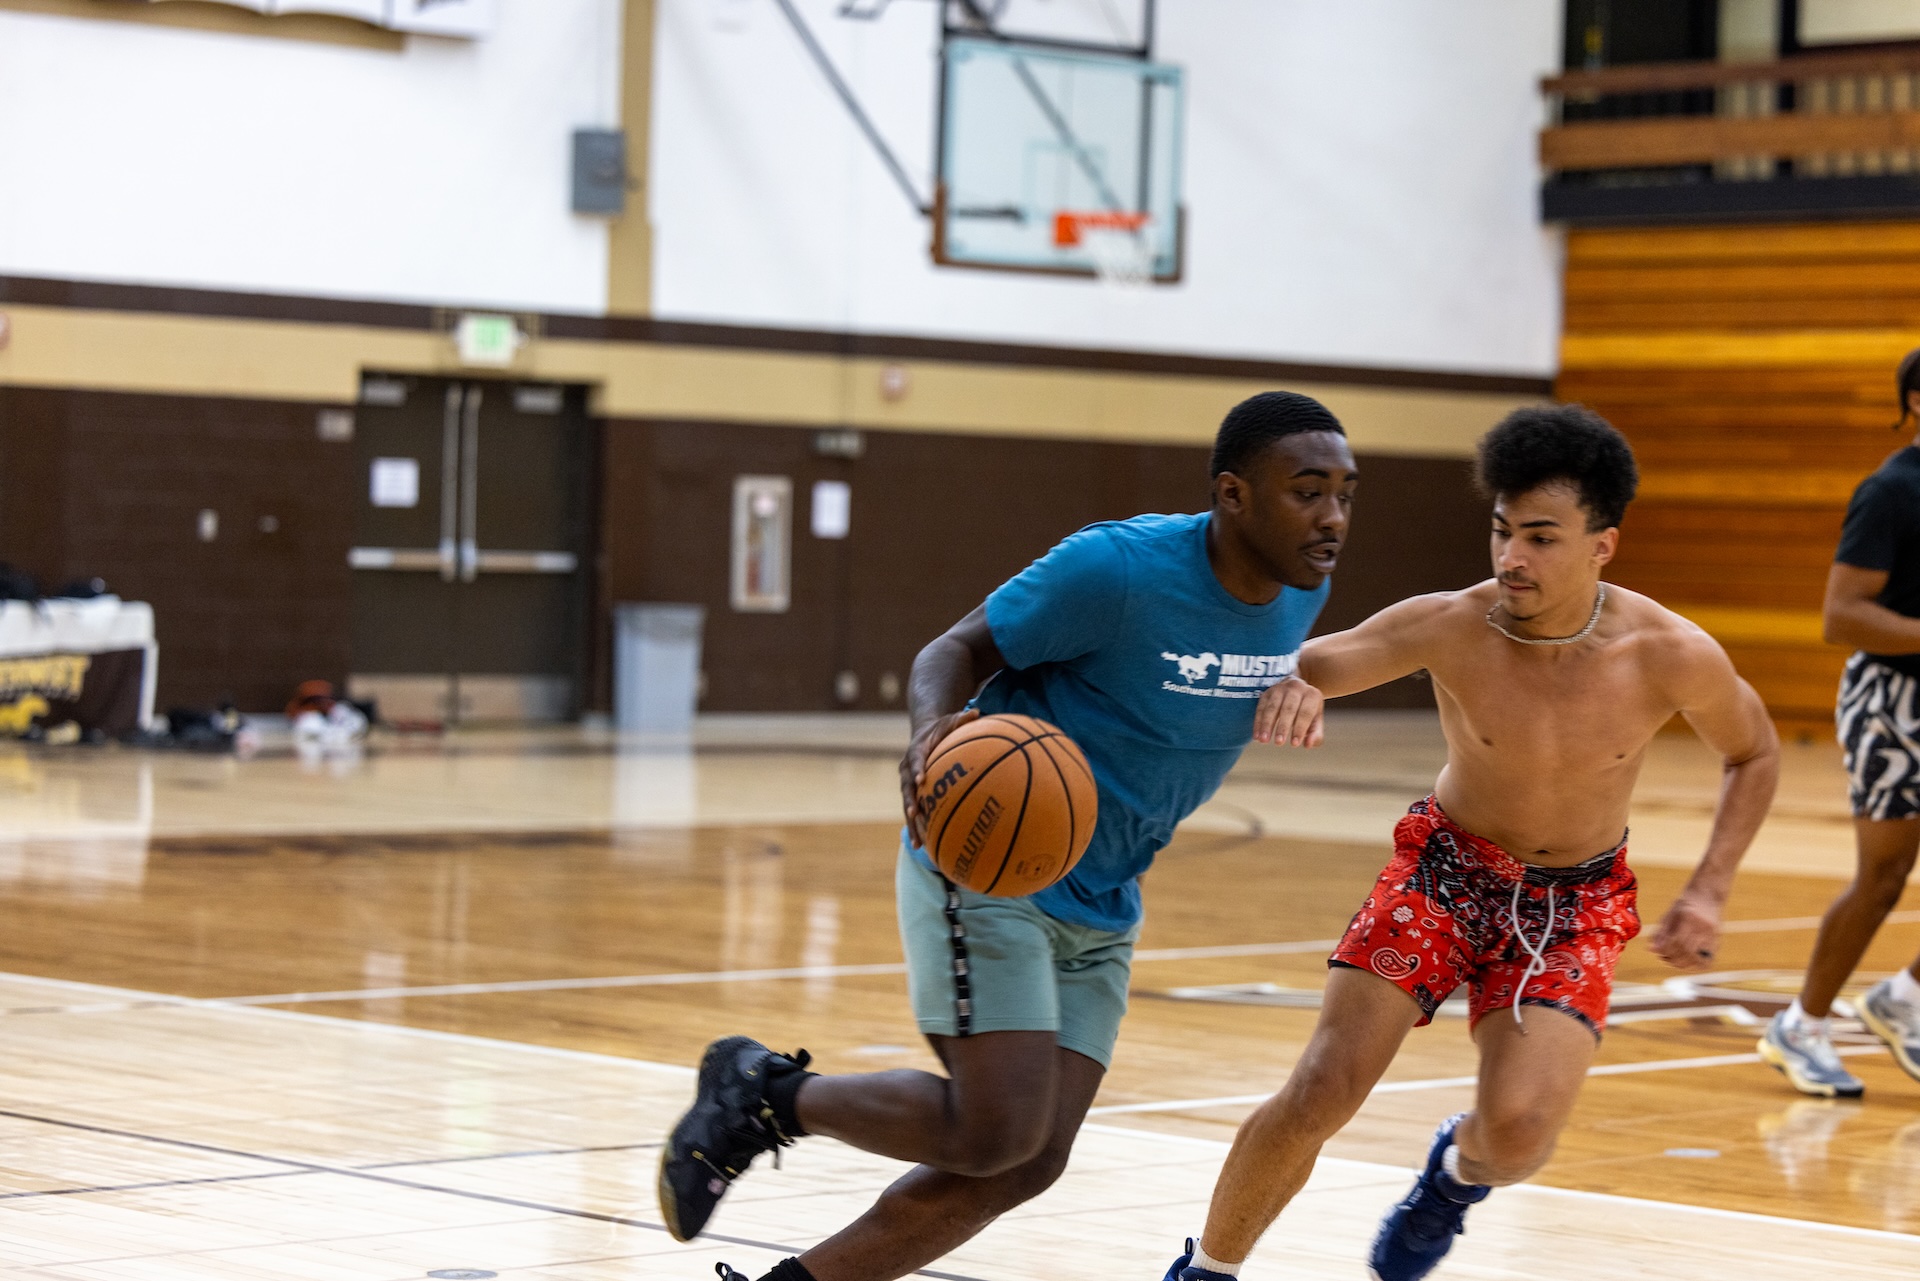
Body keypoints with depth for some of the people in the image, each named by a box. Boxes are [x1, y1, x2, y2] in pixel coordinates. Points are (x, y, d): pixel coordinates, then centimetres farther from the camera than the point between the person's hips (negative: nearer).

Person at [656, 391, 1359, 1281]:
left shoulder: (1301, 595, -1)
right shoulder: (1118, 567, -22)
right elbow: (957, 649, -15)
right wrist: (931, 732, -35)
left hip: (1102, 911, 8)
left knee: (1030, 1163, 0)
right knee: (996, 1132, -18)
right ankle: (763, 1093, 5)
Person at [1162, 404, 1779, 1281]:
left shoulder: (1671, 657, -21)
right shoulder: (1449, 627, -23)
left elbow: (1754, 755, -1)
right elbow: (1305, 662, -26)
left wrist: (1707, 893, -11)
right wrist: (1285, 681, -51)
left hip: (1574, 902, 0)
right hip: (1443, 870, 0)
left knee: (1517, 1134, -21)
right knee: (1318, 1093, -13)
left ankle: (1459, 1170, 19)